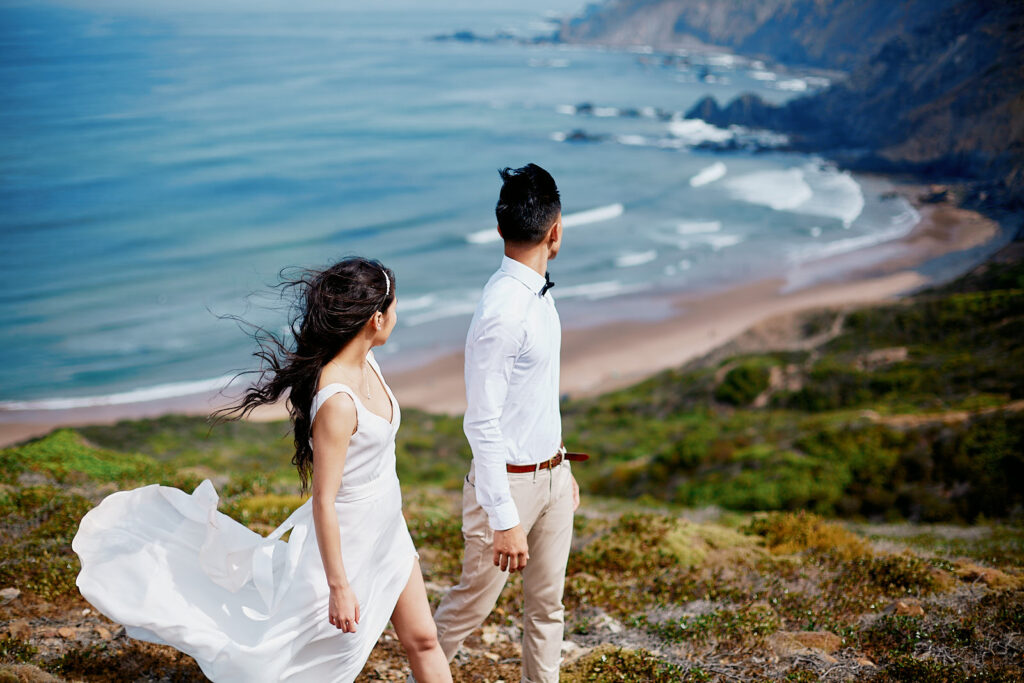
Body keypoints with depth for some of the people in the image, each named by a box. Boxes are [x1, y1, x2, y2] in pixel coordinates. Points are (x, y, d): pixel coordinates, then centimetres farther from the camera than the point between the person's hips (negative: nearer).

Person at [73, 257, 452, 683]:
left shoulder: (367, 363, -3)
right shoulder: (337, 400, -31)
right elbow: (323, 502, -27)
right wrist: (338, 586, -21)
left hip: (385, 534, 8)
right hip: (344, 543, -8)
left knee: (423, 640, 16)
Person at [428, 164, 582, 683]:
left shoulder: (537, 291, 4)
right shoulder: (502, 310, -26)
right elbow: (483, 424, -24)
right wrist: (504, 520, -23)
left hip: (551, 474, 8)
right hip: (511, 483, -8)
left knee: (547, 605, 16)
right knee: (473, 603, 9)